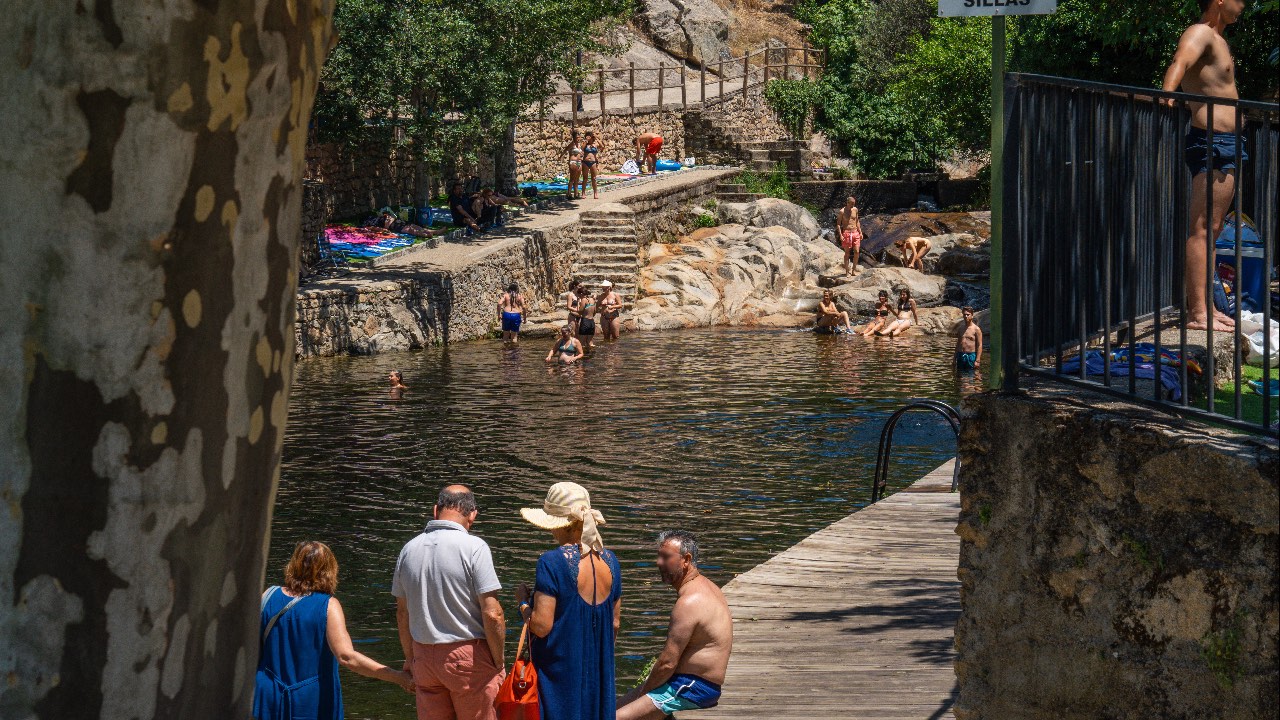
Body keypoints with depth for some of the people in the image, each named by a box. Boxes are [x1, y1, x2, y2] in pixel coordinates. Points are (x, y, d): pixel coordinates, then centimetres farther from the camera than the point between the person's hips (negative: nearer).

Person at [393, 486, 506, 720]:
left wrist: (409, 657, 23)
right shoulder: (474, 547, -13)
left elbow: (402, 612, 12)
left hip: (424, 656, 5)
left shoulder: (409, 549, 4)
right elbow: (492, 614, -17)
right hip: (469, 657, -5)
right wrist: (498, 663, -6)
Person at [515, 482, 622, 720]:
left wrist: (523, 602, 0)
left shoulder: (552, 562, -15)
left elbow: (541, 626, -18)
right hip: (599, 673, 6)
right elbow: (615, 624, 11)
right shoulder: (609, 561, 4)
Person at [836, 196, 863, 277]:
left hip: (855, 233, 4)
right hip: (846, 233, -4)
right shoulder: (842, 212, -7)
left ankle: (853, 269, 12)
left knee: (857, 252, -3)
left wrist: (860, 232, 15)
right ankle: (847, 271, 6)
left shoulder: (855, 210, 9)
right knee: (847, 253, 0)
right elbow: (838, 224, -6)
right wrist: (840, 235, -15)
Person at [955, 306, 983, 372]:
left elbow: (979, 345, -8)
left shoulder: (976, 329, -4)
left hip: (971, 356, -5)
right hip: (960, 356, 5)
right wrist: (955, 359, 14)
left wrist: (977, 360, -15)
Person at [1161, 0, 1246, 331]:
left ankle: (1204, 305, 20)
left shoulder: (1217, 39, 19)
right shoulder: (1200, 34, -11)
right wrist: (1167, 93, -48)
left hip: (1227, 143, 10)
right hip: (1211, 142, -10)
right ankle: (1197, 313, -17)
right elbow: (1180, 61, -32)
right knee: (1202, 228, -13)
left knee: (1211, 229, 14)